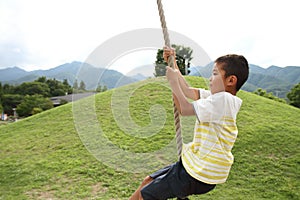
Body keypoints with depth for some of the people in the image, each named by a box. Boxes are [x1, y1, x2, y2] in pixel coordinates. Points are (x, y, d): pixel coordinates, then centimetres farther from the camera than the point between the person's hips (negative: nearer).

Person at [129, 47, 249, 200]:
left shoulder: (223, 99, -22)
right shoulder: (218, 97, 7)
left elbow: (185, 109, -24)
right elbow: (188, 91, 12)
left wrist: (173, 81, -12)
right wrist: (173, 62, 10)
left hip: (200, 175, -9)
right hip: (197, 164, 9)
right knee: (148, 181, 16)